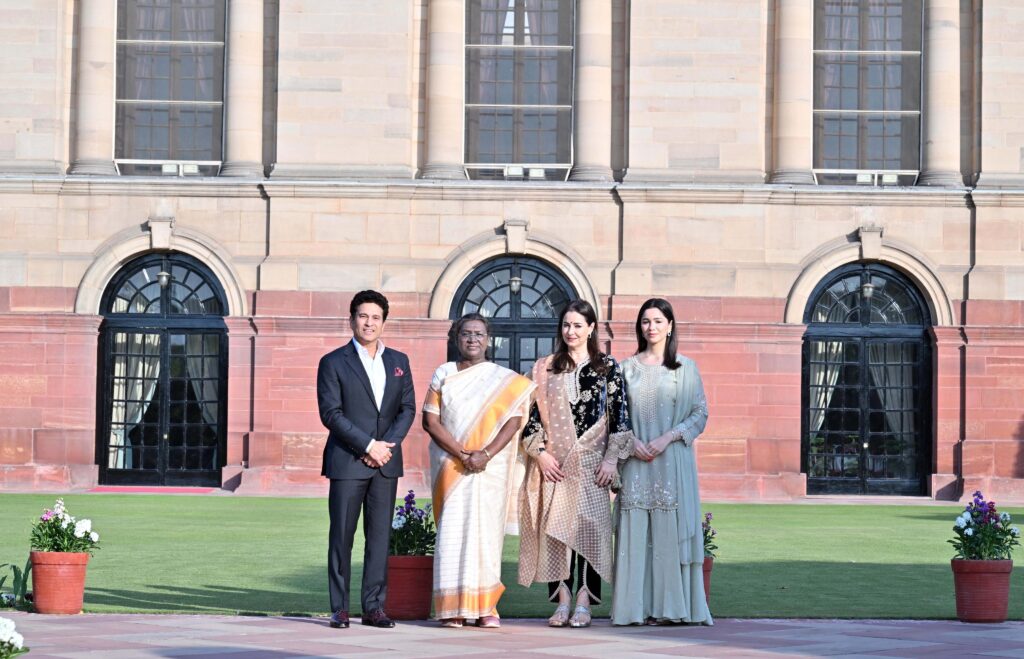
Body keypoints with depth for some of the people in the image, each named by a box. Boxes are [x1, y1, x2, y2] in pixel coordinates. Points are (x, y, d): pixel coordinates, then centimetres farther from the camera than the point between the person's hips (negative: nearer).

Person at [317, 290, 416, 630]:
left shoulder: (398, 362, 13)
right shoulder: (333, 362, 1)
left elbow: (408, 409, 9)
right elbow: (331, 413, -7)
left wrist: (388, 445, -6)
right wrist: (368, 445, -13)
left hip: (385, 462, 4)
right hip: (346, 461, -3)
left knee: (380, 535, 2)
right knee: (342, 535, -1)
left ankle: (374, 606, 6)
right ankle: (340, 608, 3)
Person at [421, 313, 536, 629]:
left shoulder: (504, 379, 8)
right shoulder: (443, 374, 9)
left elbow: (513, 420, -2)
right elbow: (430, 420, 1)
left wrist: (486, 454, -16)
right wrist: (462, 454, -11)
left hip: (490, 466, 0)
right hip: (450, 466, 0)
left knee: (486, 530, -3)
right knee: (452, 531, -4)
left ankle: (485, 606, 0)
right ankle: (453, 607, -3)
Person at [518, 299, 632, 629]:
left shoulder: (607, 367, 5)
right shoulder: (545, 368, 10)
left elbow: (619, 416, 2)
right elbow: (532, 415, 6)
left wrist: (612, 458, -5)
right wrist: (540, 453, -5)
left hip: (591, 461, -1)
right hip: (554, 462, 1)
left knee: (588, 525, -6)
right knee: (555, 526, -2)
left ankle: (584, 603, -3)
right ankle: (562, 601, 2)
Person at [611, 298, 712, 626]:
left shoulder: (685, 368, 6)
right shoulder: (627, 368, 11)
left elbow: (700, 414, 2)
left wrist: (668, 437, -11)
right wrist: (631, 440, -8)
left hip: (672, 460, -2)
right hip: (635, 461, 2)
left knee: (670, 531, -5)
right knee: (635, 532, -2)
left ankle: (670, 606, -2)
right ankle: (636, 607, 0)